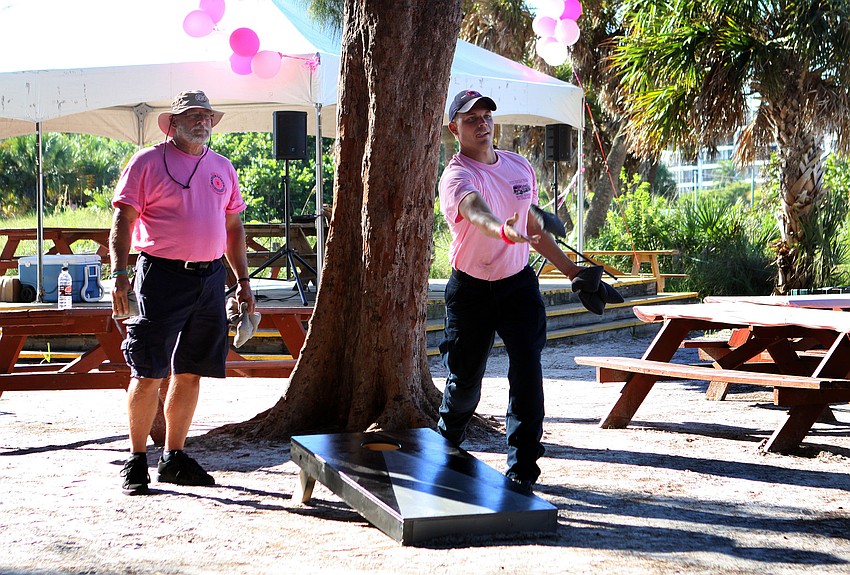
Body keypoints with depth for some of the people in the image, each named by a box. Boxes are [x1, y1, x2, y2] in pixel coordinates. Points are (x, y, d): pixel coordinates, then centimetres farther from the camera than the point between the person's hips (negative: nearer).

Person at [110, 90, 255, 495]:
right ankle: (136, 460, 7)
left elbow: (233, 227, 21)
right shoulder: (147, 162, 0)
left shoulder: (222, 167, 16)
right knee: (149, 374, -5)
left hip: (210, 278, 5)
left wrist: (243, 281, 17)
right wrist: (119, 273, -14)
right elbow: (123, 220, -4)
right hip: (161, 275, -5)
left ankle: (173, 458, 20)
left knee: (190, 374, 9)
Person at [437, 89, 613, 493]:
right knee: (465, 377, 5)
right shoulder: (456, 177, -16)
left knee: (527, 368, -12)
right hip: (470, 289, -3)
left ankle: (522, 465, -7)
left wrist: (573, 272, 16)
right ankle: (446, 443, 36)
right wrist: (503, 231, -62)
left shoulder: (520, 167, 5)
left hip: (518, 282, 4)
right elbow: (476, 211, -41)